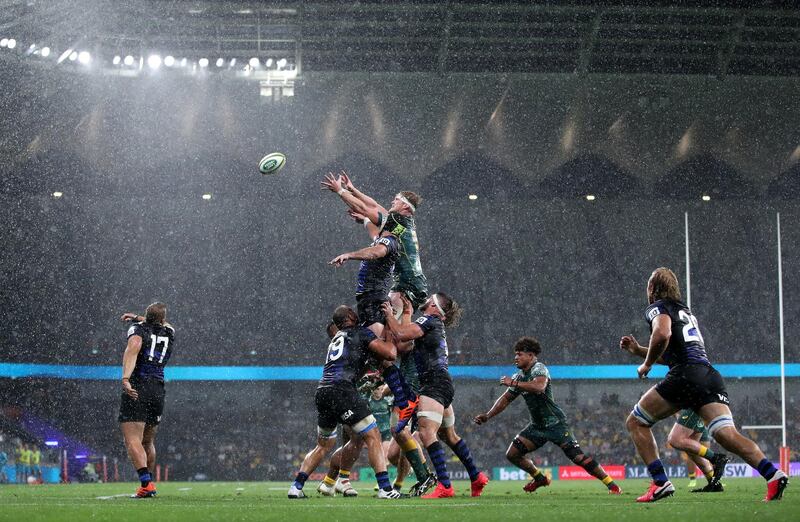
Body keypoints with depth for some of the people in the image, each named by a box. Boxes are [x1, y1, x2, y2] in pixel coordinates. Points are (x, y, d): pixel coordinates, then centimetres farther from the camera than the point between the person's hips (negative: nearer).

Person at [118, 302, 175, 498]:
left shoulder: (139, 329, 2)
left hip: (136, 390, -5)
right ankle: (149, 482, 27)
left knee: (132, 441, -13)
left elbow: (133, 348, -20)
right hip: (158, 392, 5)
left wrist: (125, 378, -31)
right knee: (148, 442, 21)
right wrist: (137, 318, 48)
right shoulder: (169, 335, 16)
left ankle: (146, 483, -29)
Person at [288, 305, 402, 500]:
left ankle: (296, 487, 15)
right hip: (341, 390, -7)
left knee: (323, 445, 22)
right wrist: (390, 342, 20)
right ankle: (385, 488, -10)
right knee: (373, 437, -2)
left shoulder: (336, 339, 29)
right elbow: (390, 354, 0)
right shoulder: (361, 333, 7)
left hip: (322, 391, 7)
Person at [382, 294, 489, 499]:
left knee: (427, 432, -20)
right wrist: (407, 313, 17)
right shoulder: (435, 325, 21)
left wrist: (389, 314, -4)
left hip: (435, 384, -11)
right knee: (449, 435, 21)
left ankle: (444, 486, -29)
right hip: (444, 384, 11)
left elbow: (400, 334, -18)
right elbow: (406, 333, 18)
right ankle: (476, 477, 31)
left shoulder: (429, 321, -7)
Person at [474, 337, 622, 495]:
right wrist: (487, 416, 10)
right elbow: (505, 399, 19)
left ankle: (611, 484, -11)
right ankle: (540, 478, 22)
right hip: (537, 426, 8)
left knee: (578, 456, -18)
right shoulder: (519, 376, 11)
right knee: (512, 454, 1)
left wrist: (514, 383, -32)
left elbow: (539, 386, -37)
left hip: (555, 423, -8)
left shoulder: (539, 369, -15)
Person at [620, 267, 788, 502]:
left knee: (636, 422, 9)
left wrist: (646, 364, -2)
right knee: (726, 434, -9)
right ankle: (773, 474, -31)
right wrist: (638, 349, 38)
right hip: (711, 375, 7)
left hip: (686, 375, -7)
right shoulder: (685, 311, 32)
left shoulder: (658, 308, 7)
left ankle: (660, 482, -3)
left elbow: (662, 334, -17)